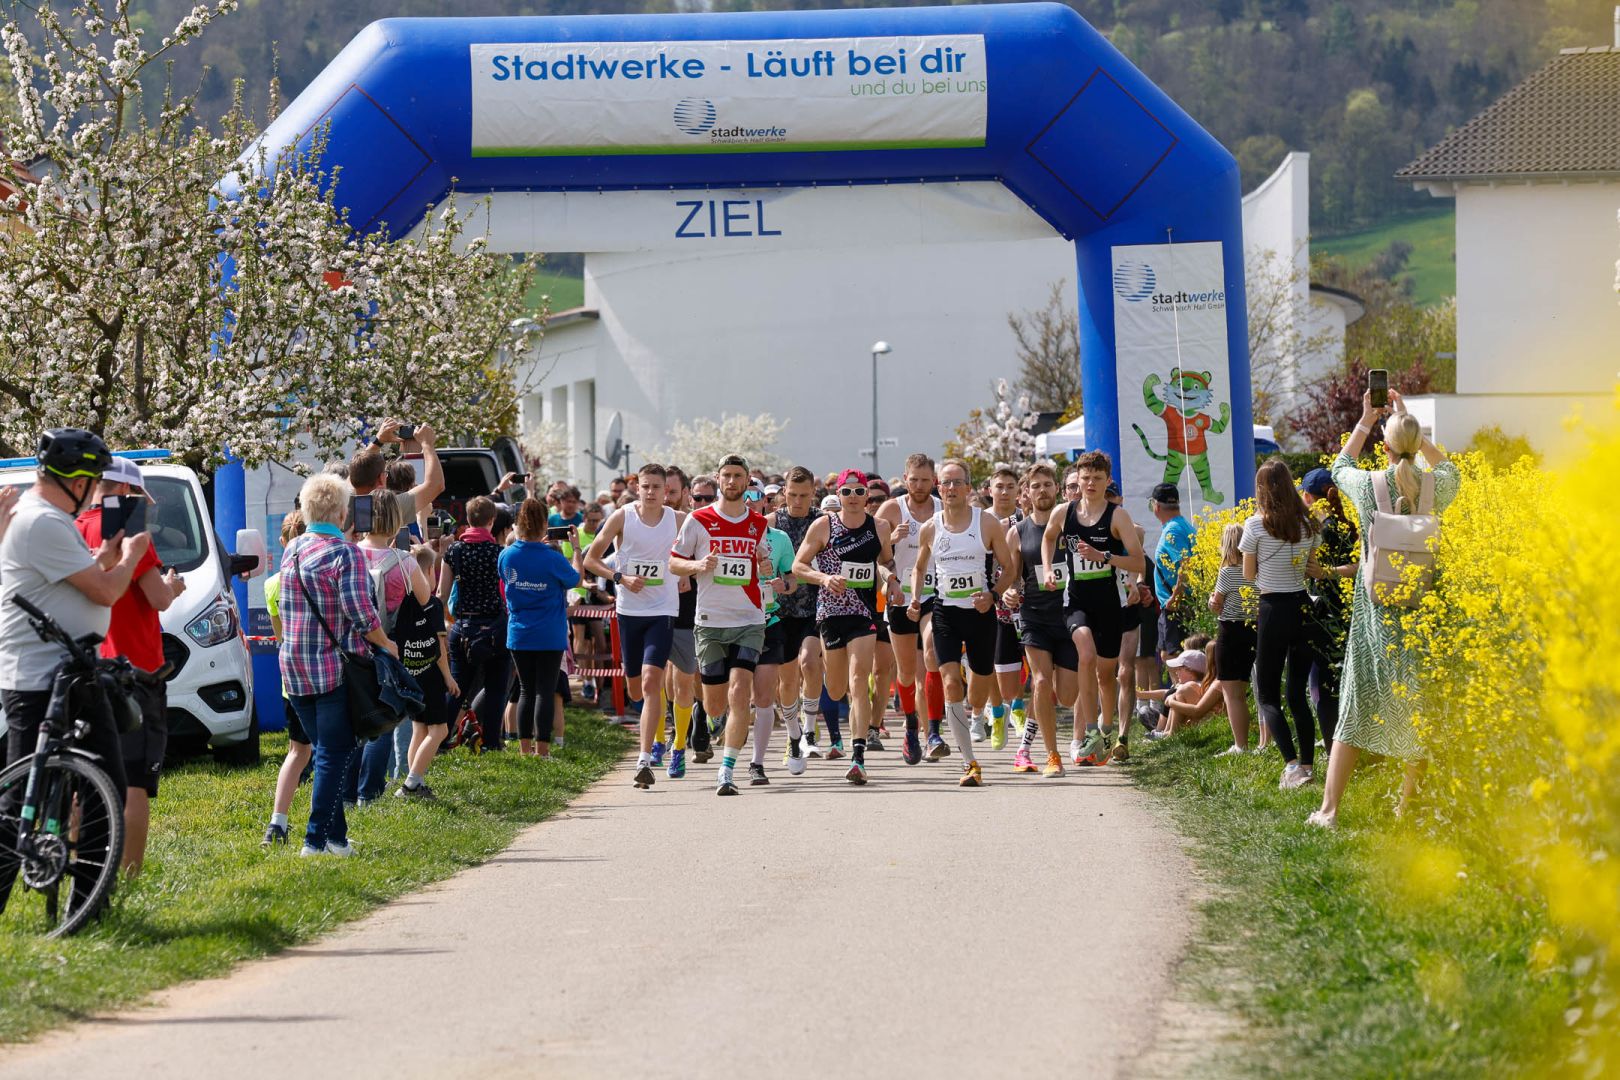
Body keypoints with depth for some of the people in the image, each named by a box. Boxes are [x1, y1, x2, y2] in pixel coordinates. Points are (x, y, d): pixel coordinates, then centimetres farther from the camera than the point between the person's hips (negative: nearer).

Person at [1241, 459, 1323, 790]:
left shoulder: (1256, 526, -11)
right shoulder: (1309, 525, 2)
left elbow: (1249, 575, -1)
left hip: (1273, 611, -5)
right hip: (1304, 607, 5)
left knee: (1268, 695, 2)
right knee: (1298, 693, 15)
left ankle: (1292, 764, -16)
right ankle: (1307, 763, 11)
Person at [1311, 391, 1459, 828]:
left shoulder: (1368, 484, -6)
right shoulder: (1435, 487, -4)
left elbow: (1339, 467, 19)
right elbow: (1449, 468, 23)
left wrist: (1365, 421, 26)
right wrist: (1408, 423, 23)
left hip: (1376, 605, -1)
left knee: (1355, 706, 3)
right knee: (1418, 706, 10)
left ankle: (1329, 808, 1)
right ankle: (1410, 803, 14)